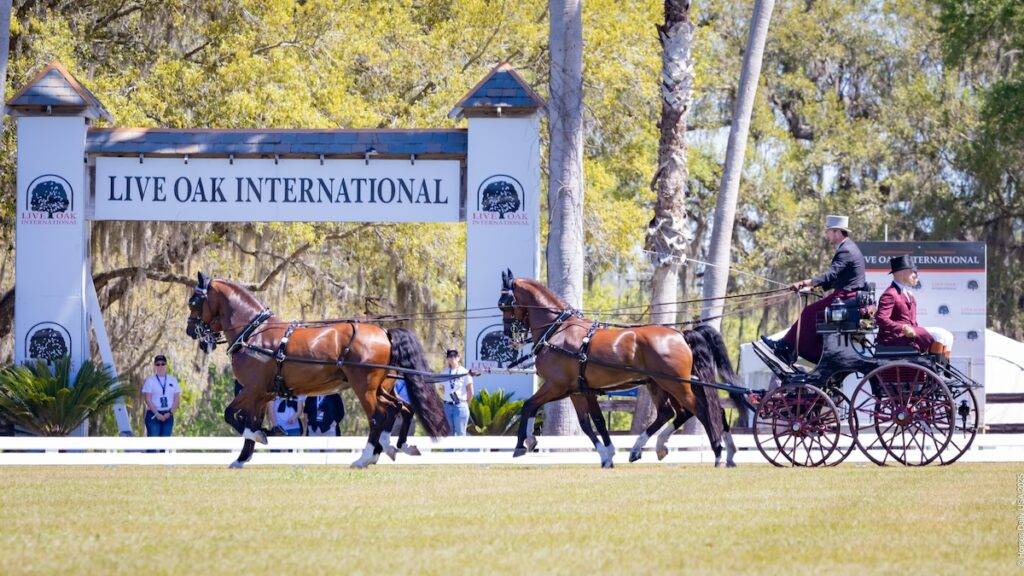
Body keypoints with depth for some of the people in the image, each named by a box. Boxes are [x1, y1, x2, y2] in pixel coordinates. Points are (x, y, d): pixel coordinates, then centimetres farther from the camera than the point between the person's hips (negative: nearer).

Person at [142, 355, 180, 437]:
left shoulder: (173, 380, 10)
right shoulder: (150, 381, 0)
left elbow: (177, 399, 8)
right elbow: (147, 399, -6)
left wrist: (170, 413, -6)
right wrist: (157, 414, -14)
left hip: (168, 415, 3)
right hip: (153, 414, -3)